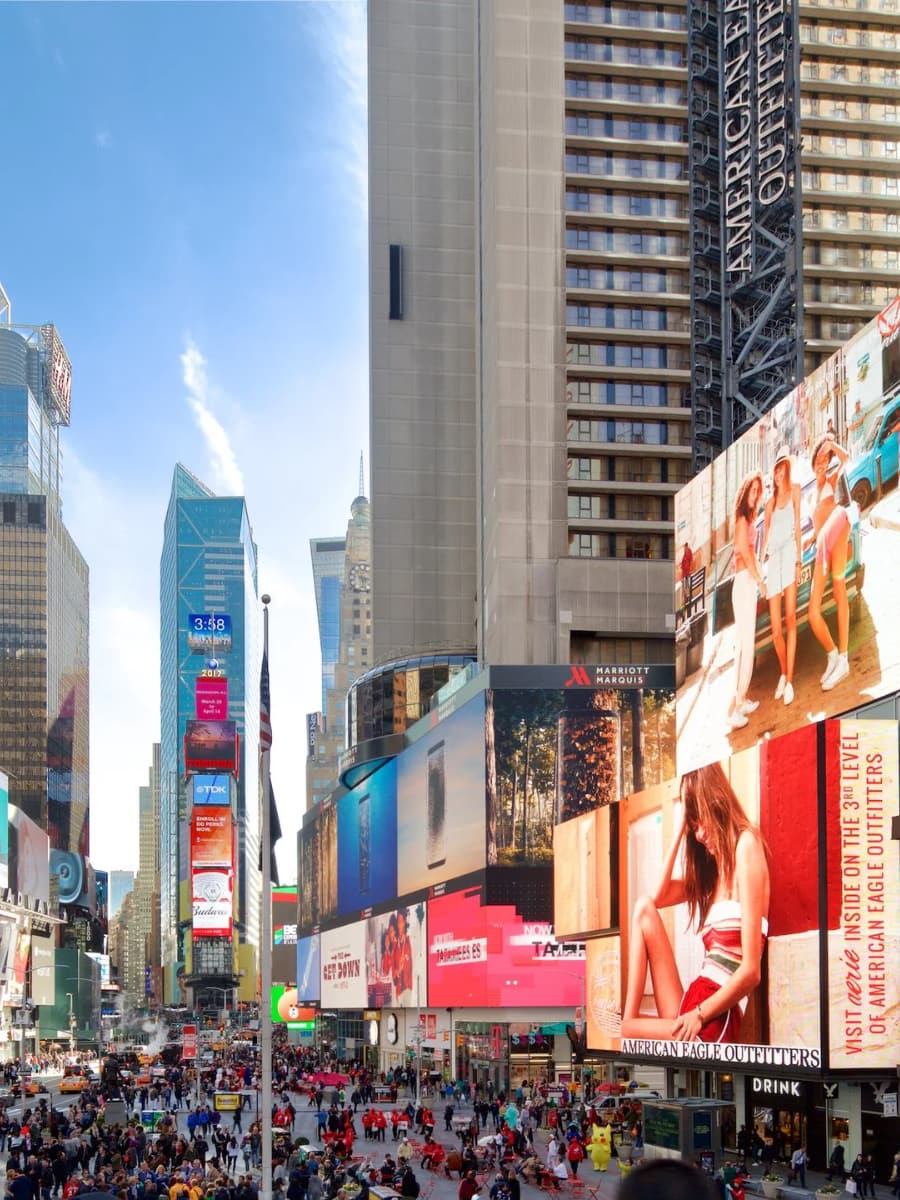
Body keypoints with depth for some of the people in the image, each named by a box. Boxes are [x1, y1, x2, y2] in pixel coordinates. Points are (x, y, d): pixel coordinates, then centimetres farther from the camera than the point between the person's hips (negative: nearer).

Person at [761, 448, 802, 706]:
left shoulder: (794, 491, 8)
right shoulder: (770, 502, 19)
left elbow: (798, 525, 0)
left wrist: (799, 559, -8)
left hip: (789, 552, -4)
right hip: (772, 560, 4)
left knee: (790, 620, -13)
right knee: (776, 631, -1)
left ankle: (790, 680, -11)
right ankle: (783, 674, 21)